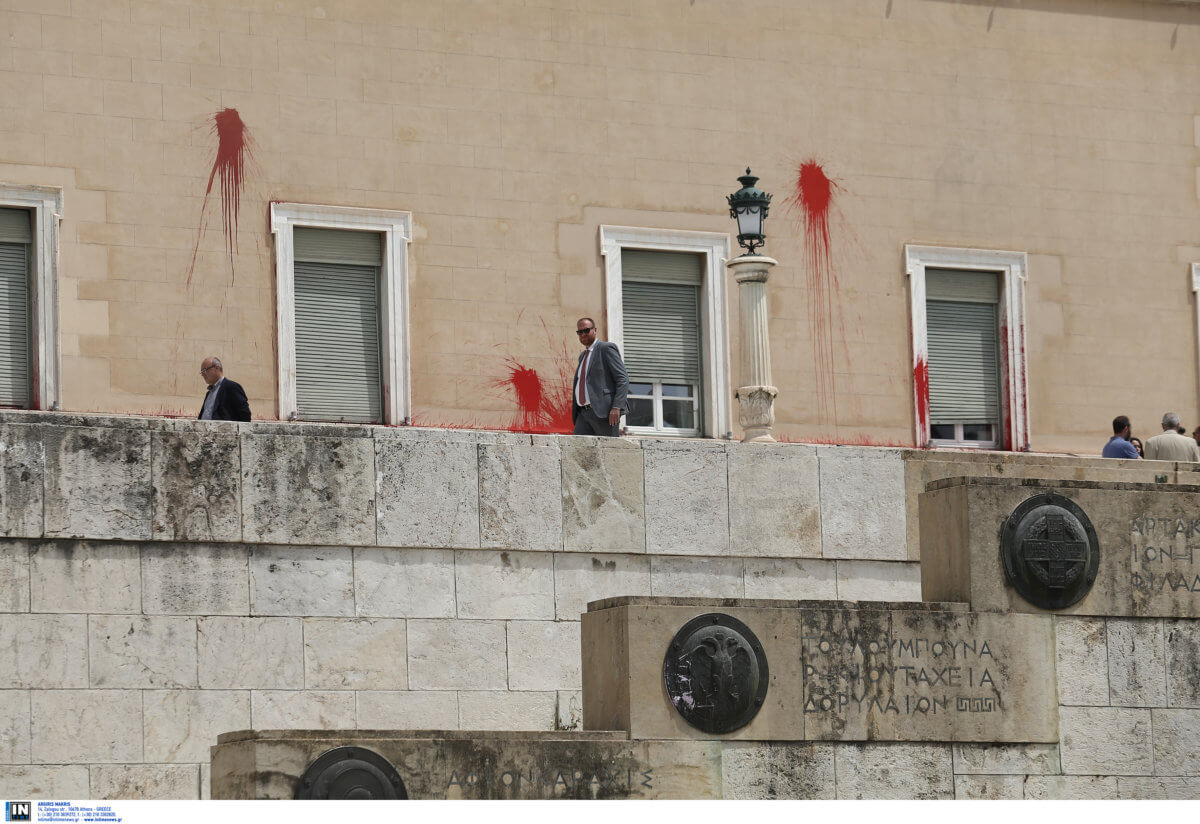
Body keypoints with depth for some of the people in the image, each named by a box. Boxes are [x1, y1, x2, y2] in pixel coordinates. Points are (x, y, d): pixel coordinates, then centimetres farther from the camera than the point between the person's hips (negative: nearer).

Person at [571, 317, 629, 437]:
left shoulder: (606, 348, -1)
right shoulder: (583, 356, 24)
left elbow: (623, 379, -9)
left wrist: (616, 407, -19)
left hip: (603, 412, -8)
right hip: (583, 413, 8)